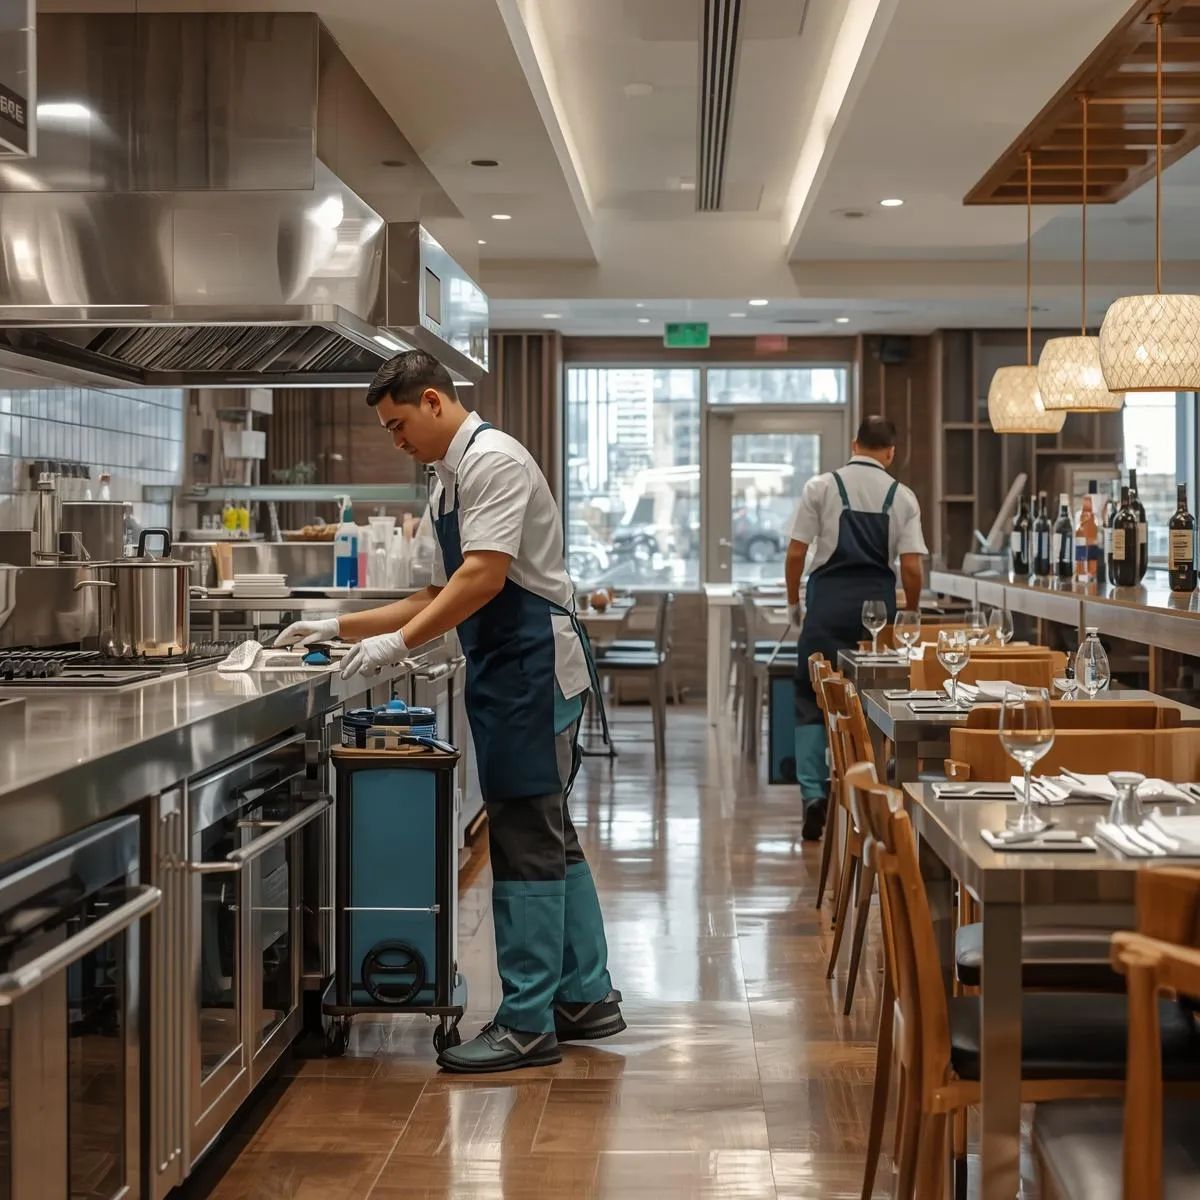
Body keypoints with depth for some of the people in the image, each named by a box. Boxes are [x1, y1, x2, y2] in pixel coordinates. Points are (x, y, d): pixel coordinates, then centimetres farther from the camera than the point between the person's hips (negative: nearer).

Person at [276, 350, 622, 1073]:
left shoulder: (492, 459, -12)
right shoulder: (451, 477, 18)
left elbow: (484, 576, -22)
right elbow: (441, 596, 21)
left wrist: (399, 643, -24)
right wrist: (339, 628, 16)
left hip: (532, 663, -10)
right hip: (507, 668, 10)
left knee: (529, 841, -6)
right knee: (548, 838, 14)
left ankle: (527, 1024, 0)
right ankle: (586, 998, 23)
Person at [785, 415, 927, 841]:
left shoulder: (821, 486, 1)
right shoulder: (902, 496, 5)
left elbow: (796, 552, -1)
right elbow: (911, 568, 1)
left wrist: (794, 602, 13)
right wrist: (909, 614, 15)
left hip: (829, 599, -2)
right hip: (877, 602, 2)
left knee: (812, 701, 4)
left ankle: (814, 793, -9)